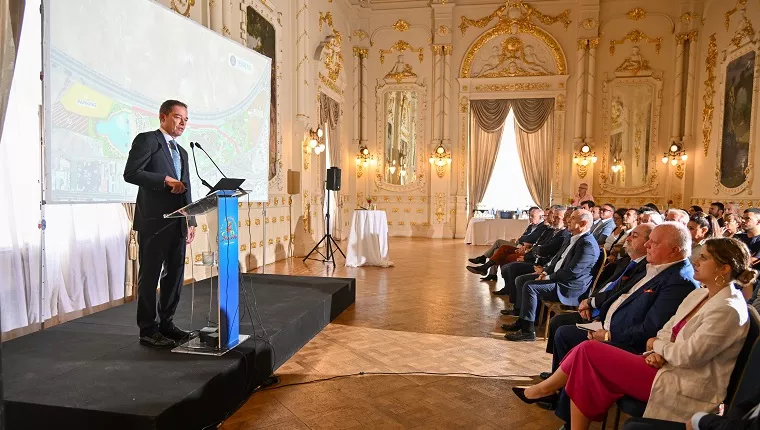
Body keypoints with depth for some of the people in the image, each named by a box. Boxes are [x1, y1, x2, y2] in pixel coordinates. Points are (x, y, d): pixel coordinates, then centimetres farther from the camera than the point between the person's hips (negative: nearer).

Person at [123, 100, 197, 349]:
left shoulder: (181, 152, 20)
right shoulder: (146, 140, -2)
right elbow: (131, 173, -14)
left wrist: (191, 221, 12)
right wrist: (166, 180, -16)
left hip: (177, 223, 8)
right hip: (154, 221, -7)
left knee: (175, 274, 11)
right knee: (150, 276, 0)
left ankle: (166, 323, 22)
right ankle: (148, 330, 9)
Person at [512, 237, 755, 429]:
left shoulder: (728, 310, -20)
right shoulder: (699, 294, 10)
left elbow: (687, 356, -22)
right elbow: (667, 331, 12)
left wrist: (657, 346, -3)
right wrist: (658, 352, -8)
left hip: (683, 387, -9)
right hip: (669, 368, 9)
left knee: (589, 351, -10)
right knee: (590, 373, -8)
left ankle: (547, 388, 9)